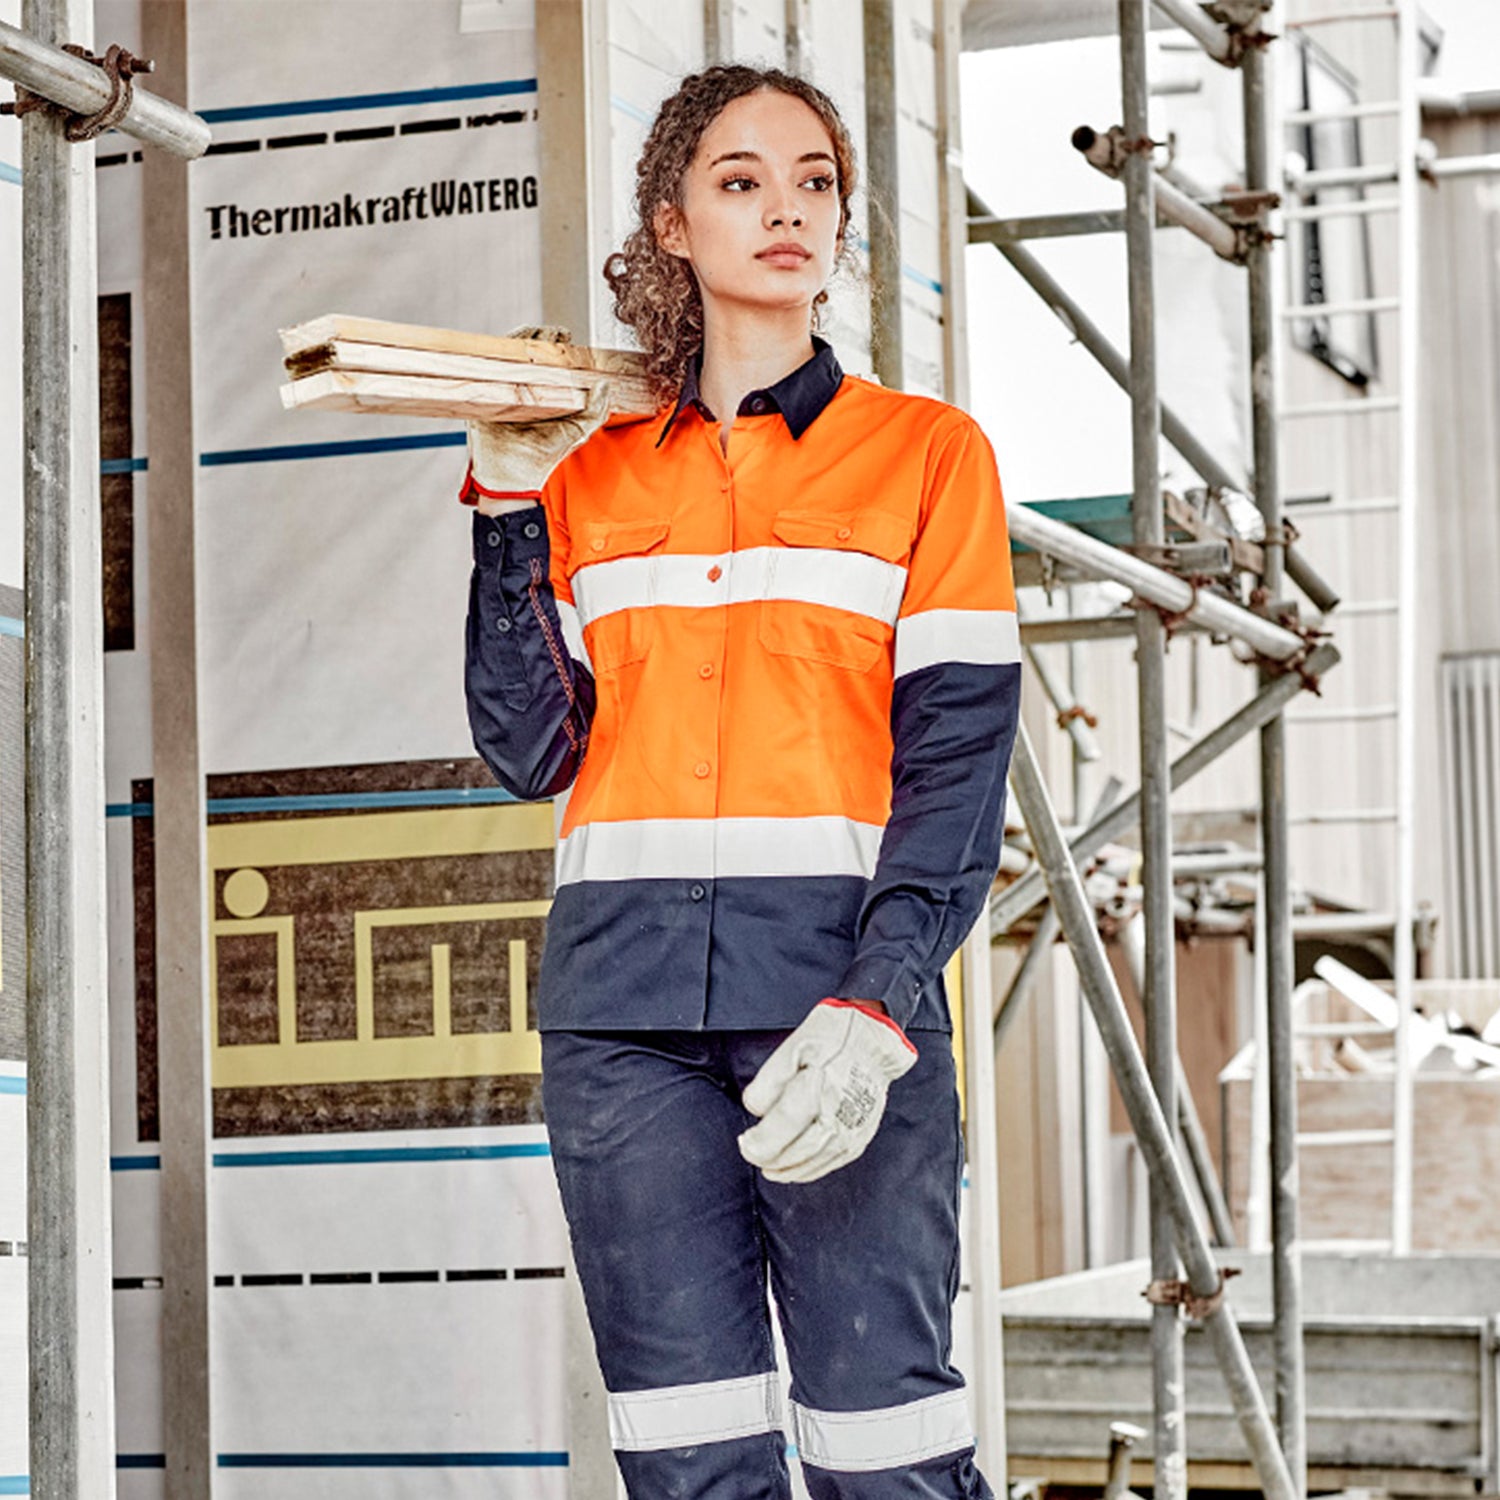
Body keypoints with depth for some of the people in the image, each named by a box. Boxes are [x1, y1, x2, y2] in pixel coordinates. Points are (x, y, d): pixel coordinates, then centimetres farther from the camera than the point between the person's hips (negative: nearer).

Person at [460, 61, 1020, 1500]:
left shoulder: (925, 451, 8)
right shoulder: (591, 472, 15)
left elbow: (958, 760, -2)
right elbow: (532, 748, 8)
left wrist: (878, 1008, -16)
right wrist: (511, 506, 1)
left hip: (845, 989, -3)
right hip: (625, 1000, 3)